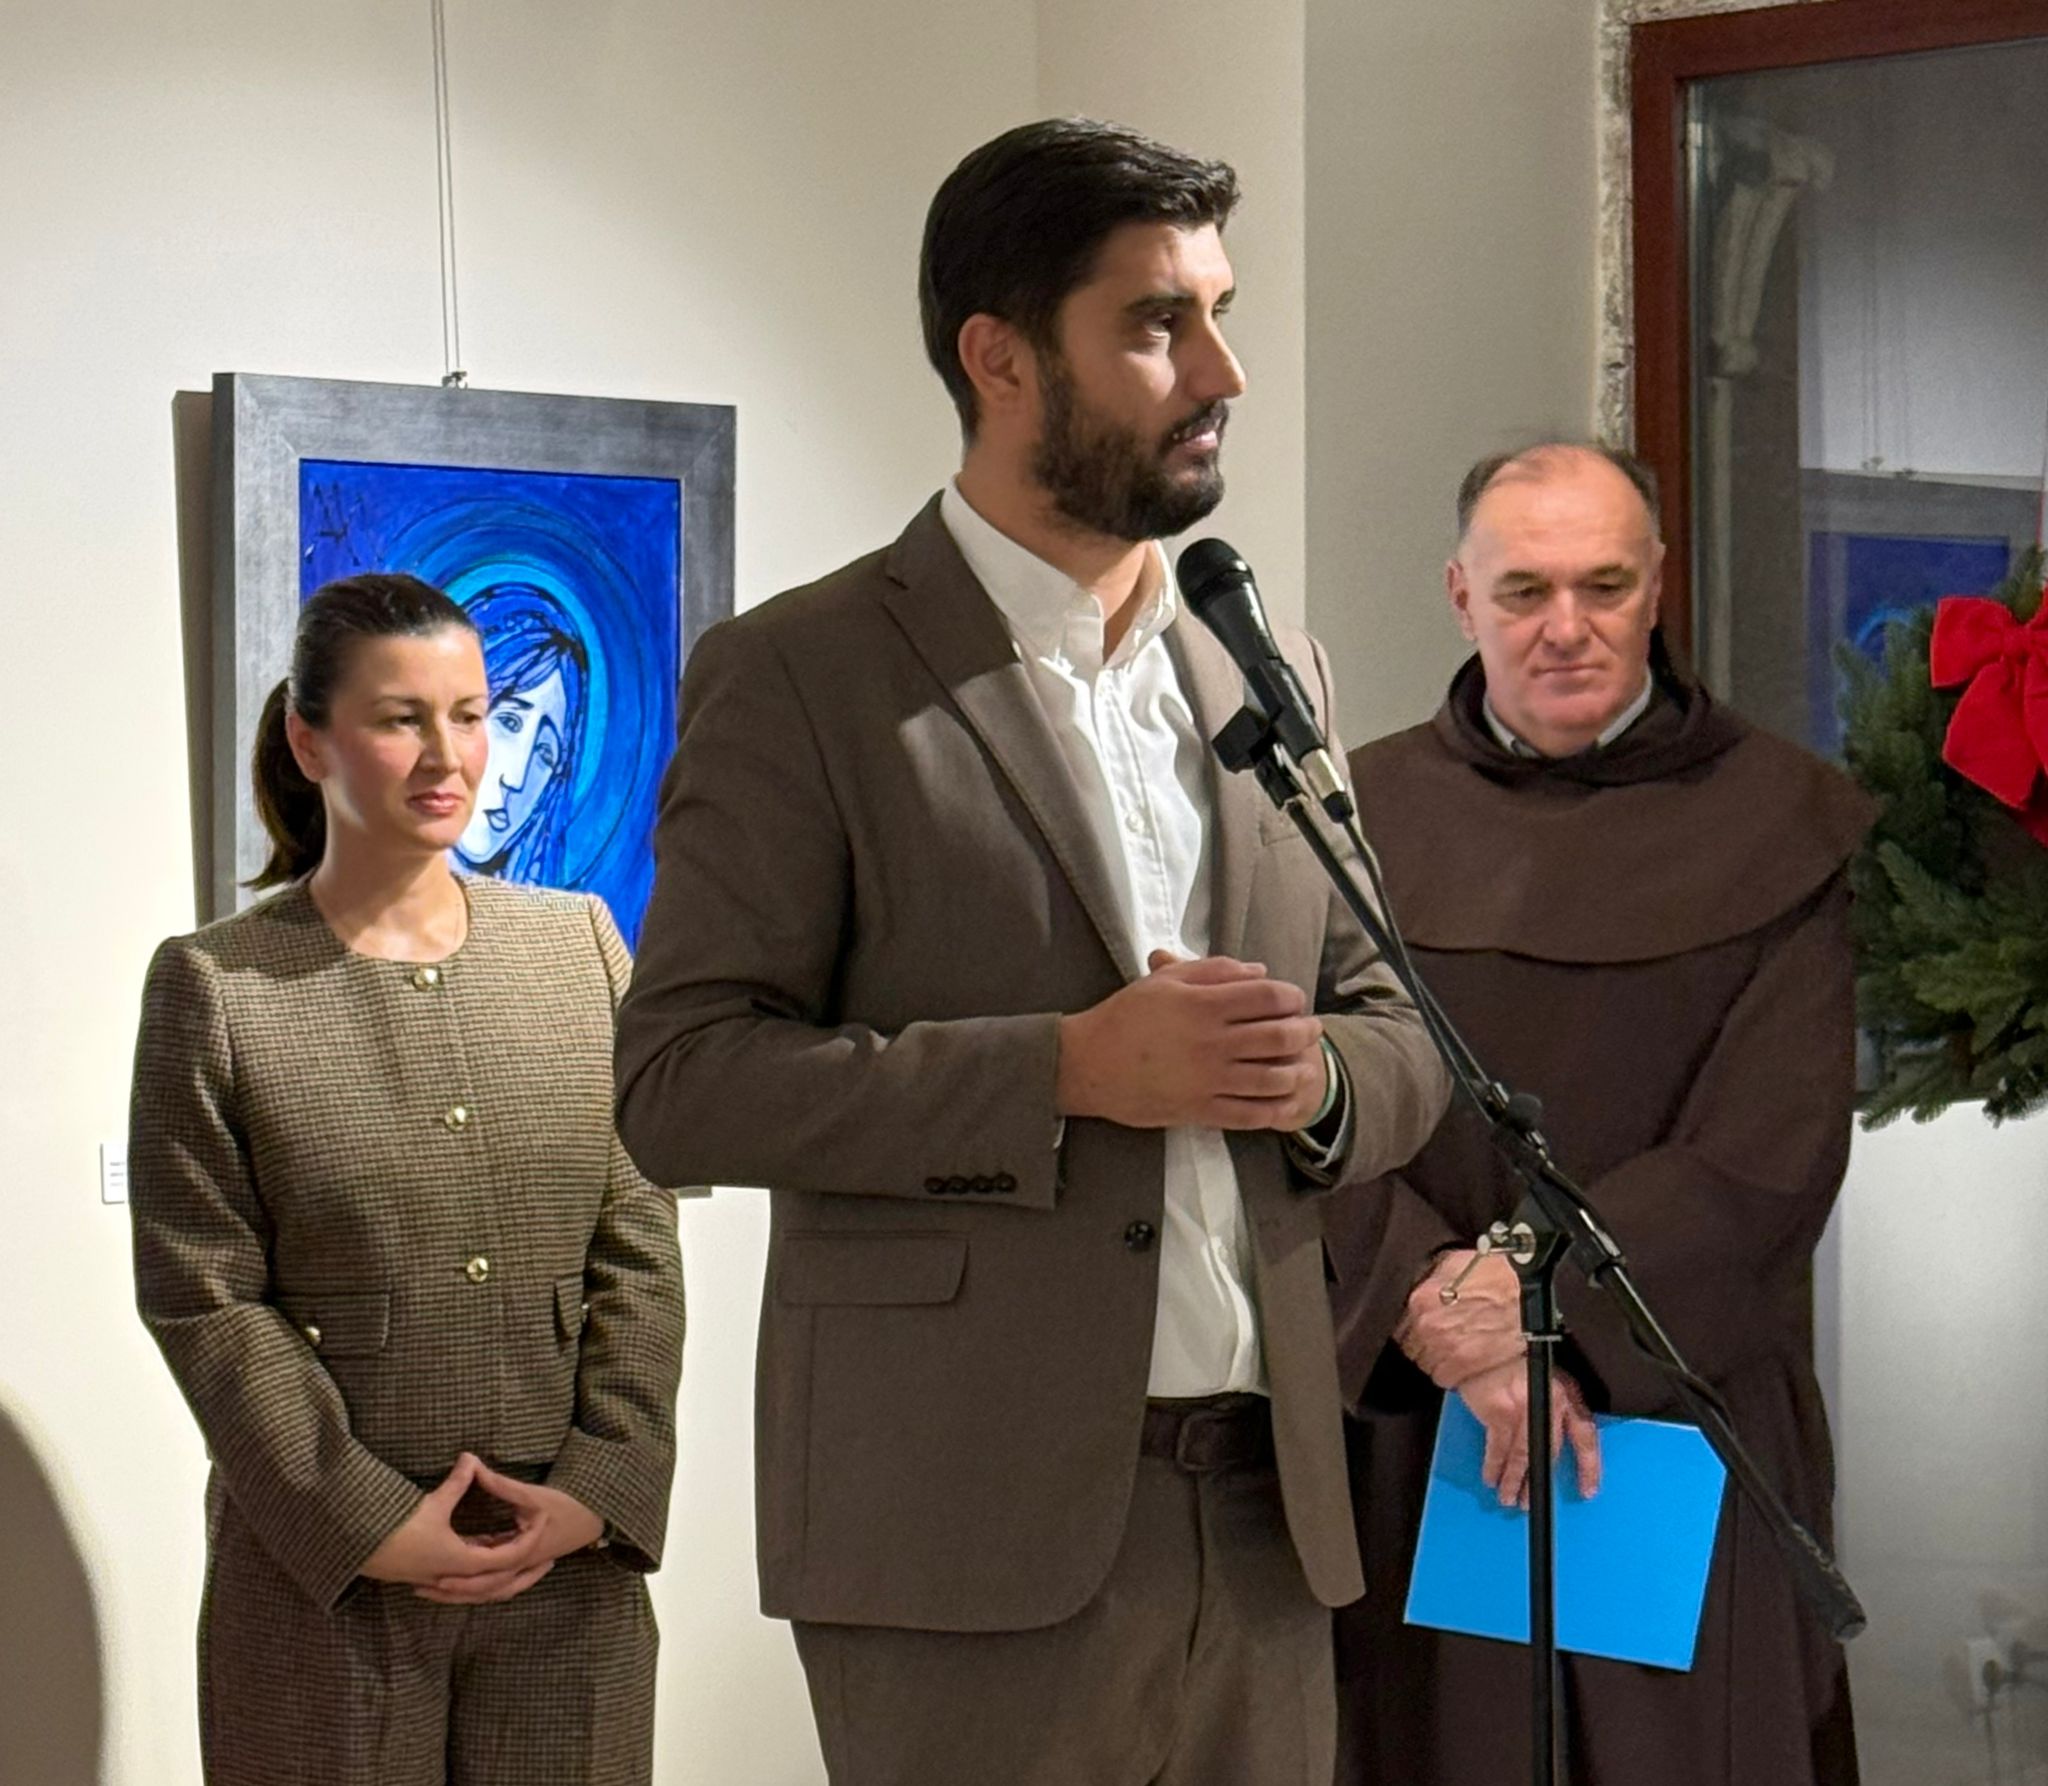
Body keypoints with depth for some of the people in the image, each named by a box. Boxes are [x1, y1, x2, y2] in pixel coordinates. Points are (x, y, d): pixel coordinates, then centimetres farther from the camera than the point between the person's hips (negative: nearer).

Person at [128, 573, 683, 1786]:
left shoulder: (580, 946, 7)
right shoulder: (216, 987, -2)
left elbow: (640, 1248, 4)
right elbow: (203, 1300, -5)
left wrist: (596, 1489, -7)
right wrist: (366, 1523, -11)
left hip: (572, 1551, 3)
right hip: (324, 1570, -2)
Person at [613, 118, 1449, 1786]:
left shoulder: (1269, 675, 14)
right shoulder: (802, 675, -3)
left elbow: (1394, 1027, 19)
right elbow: (681, 1082, -9)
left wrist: (1324, 1078, -5)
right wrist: (1065, 1070, -17)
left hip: (1265, 1513, 5)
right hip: (972, 1523, -5)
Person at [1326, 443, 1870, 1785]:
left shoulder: (1778, 827, 2)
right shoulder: (1363, 814, 6)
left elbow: (1770, 1156, -7)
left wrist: (1531, 1296, -16)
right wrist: (1435, 1316, -19)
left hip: (1679, 1431, -1)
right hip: (1406, 1435, 1)